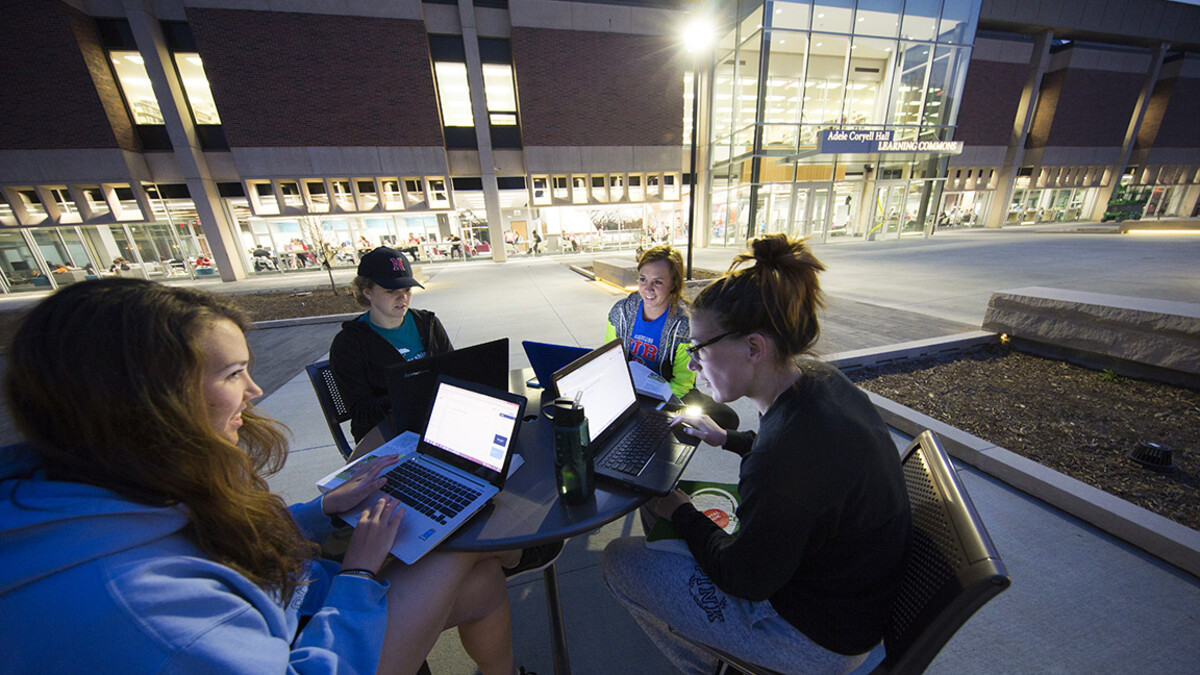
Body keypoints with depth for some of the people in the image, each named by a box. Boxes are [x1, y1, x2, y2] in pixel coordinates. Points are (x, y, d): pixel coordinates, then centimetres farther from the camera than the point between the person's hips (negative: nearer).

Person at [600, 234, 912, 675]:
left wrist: (681, 512, -8)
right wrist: (727, 438, 13)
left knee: (619, 561, -2)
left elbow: (743, 579, -22)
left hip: (816, 638, -8)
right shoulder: (821, 380, -11)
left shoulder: (786, 458, -39)